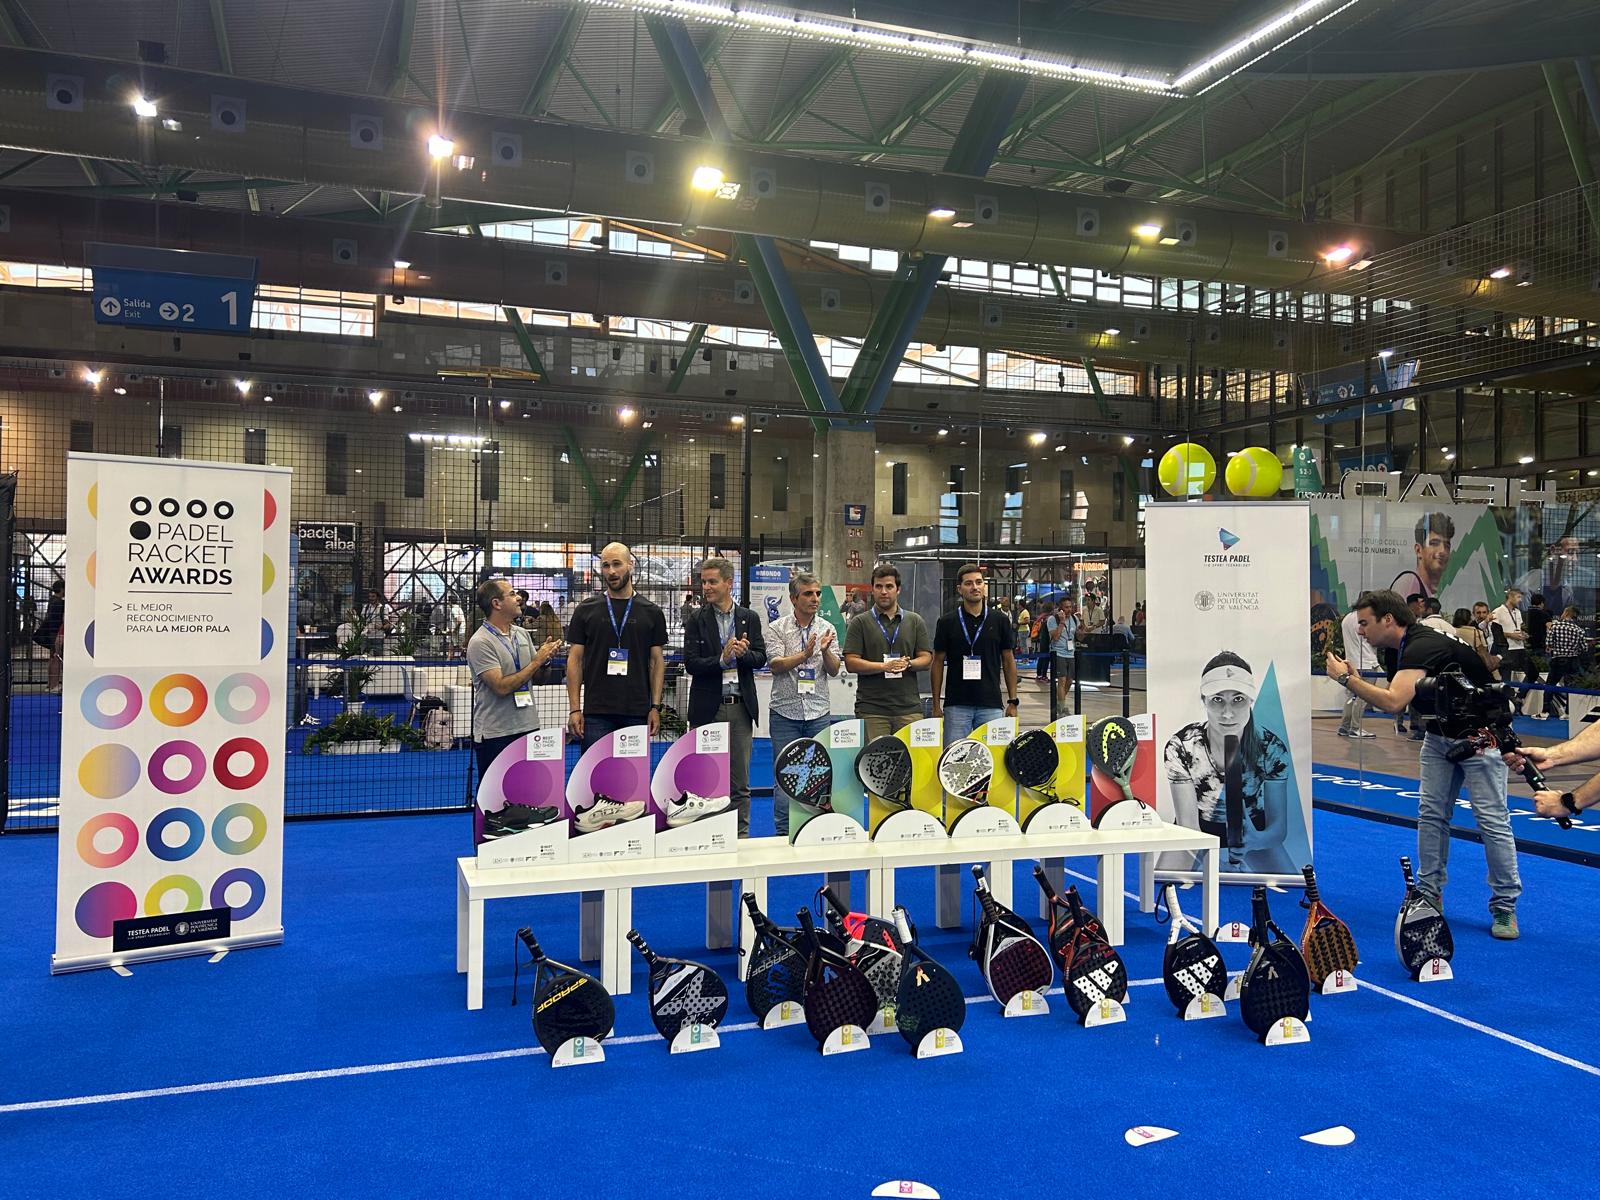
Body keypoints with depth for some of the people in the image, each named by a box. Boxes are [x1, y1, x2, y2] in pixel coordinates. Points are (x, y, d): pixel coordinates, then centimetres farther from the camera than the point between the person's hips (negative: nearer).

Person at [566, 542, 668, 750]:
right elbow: (575, 659, 4)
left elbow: (657, 661, 7)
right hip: (596, 713, 0)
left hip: (637, 713, 1)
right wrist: (574, 708, -3)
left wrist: (656, 707, -2)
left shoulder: (651, 612, 6)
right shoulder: (586, 610, 5)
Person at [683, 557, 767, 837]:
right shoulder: (697, 620, 1)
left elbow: (761, 658, 3)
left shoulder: (749, 618, 7)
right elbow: (691, 664, -7)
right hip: (708, 708, -2)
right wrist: (722, 659, -20)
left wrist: (742, 653, -17)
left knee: (740, 781, 7)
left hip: (740, 707, 2)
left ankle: (741, 835, 14)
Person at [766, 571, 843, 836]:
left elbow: (834, 671, 1)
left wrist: (826, 651, -19)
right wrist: (806, 654, -23)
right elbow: (776, 665, -12)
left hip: (819, 713, 2)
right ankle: (783, 832, 12)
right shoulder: (777, 629, -1)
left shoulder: (827, 629, 7)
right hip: (785, 712, -2)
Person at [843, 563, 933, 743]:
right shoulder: (860, 623, 6)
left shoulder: (915, 621, 14)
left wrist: (908, 664, -11)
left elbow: (926, 659, 10)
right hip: (871, 709, -2)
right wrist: (884, 666, -14)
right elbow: (851, 662, -2)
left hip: (909, 708, 2)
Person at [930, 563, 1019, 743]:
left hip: (991, 704, 1)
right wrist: (936, 705, 1)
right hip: (956, 706, -1)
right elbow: (938, 663, 5)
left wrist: (1013, 701, 4)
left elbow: (1008, 661, 8)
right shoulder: (947, 622, 2)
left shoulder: (1000, 620, 4)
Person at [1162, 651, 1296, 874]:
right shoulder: (1181, 747, -21)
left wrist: (1255, 840, -42)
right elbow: (1187, 824, -21)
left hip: (1253, 833, 2)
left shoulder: (1271, 748, -17)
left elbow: (1279, 826, -16)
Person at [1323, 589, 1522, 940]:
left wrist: (1346, 679, -29)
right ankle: (1429, 895, 13)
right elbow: (1393, 702, 6)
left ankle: (1504, 906, 6)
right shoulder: (1400, 650, 1)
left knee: (1492, 821, -5)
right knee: (1431, 814, 5)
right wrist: (1355, 681, -7)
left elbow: (1393, 702, -39)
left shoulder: (1422, 646, -28)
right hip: (1439, 735, 9)